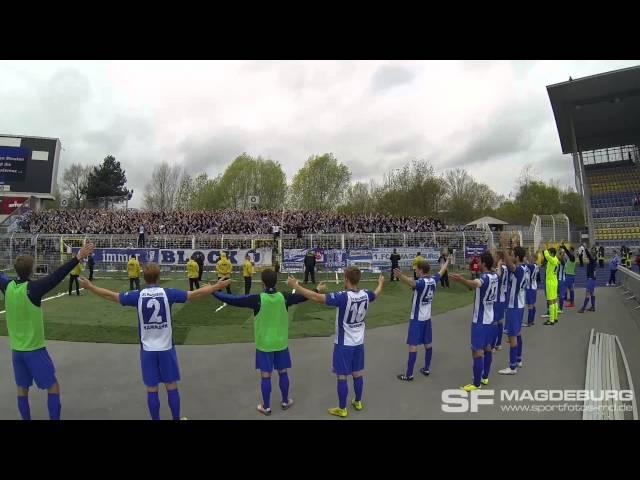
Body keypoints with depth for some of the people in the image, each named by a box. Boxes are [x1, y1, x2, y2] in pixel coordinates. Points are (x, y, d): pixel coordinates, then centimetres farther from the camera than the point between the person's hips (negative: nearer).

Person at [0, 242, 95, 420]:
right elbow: (56, 276, -32)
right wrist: (78, 258, -39)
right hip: (35, 349, -6)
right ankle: (54, 419, 6)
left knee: (22, 389, 17)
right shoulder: (33, 288, -20)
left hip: (16, 349, 6)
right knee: (53, 386, 5)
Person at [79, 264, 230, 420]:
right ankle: (176, 418, 23)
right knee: (172, 386, 12)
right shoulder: (168, 293, -9)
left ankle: (155, 419, 20)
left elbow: (111, 295, 2)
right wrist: (217, 286, -1)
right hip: (166, 348, 0)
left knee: (152, 389, 10)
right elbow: (195, 294, -9)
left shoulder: (138, 295, -7)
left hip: (147, 349, 1)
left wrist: (90, 287, 15)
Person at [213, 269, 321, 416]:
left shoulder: (257, 299, -18)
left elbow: (233, 300, -16)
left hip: (264, 344, -2)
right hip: (281, 343, 3)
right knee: (283, 372, 17)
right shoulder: (284, 297, -8)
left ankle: (266, 407, 21)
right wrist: (318, 291, 22)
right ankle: (285, 401, 32)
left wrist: (213, 292, -6)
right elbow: (302, 296, 6)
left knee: (265, 375, 9)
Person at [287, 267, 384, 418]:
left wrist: (295, 286, -25)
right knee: (358, 374, 20)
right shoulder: (365, 295, -7)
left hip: (344, 343, -6)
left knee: (342, 377, 7)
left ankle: (342, 409, 19)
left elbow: (317, 297, -31)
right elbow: (377, 293, 18)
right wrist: (380, 283, 41)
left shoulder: (343, 297, -27)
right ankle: (358, 402, 36)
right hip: (359, 342, 6)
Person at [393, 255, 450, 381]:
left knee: (413, 345, -3)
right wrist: (446, 262, 42)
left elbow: (412, 283, -46)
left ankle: (409, 374, 1)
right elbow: (441, 272, 22)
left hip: (417, 318, -8)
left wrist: (401, 276, -66)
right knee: (427, 344, 16)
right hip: (427, 317, 8)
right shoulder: (433, 280, 1)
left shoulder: (421, 282, -22)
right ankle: (426, 369, 28)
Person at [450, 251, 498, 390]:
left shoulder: (485, 277, -24)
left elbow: (475, 283, -49)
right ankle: (485, 377, 32)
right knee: (487, 348, 19)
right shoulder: (495, 276, 4)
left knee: (477, 351, -4)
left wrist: (461, 279, -68)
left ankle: (476, 384, 2)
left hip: (480, 321, -10)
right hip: (490, 318, 10)